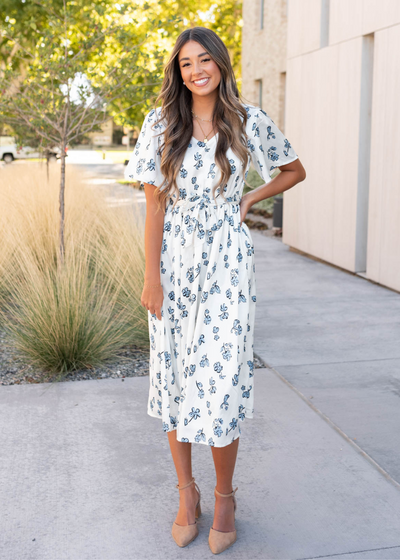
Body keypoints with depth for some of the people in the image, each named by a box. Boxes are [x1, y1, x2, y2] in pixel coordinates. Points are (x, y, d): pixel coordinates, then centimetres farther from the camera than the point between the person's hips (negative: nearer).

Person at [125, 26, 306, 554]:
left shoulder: (251, 121, 1)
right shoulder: (162, 123, 2)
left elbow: (295, 170, 16)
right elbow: (155, 204, 0)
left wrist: (250, 199, 2)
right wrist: (152, 277, -5)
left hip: (227, 263, -1)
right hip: (174, 260, 2)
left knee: (220, 379, -3)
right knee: (175, 376, 7)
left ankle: (224, 496, 18)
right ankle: (187, 492, 25)